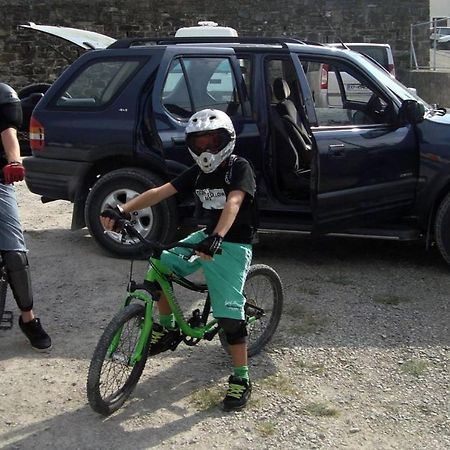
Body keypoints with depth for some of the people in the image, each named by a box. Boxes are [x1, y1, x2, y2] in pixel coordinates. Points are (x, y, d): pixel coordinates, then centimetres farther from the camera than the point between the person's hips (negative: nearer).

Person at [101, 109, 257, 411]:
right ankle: (167, 328, 11)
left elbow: (233, 202, -32)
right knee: (160, 266, -9)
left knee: (229, 312, -14)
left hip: (233, 245, -7)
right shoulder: (198, 172, 6)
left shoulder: (239, 167, -13)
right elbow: (160, 192, -6)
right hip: (206, 237, 7)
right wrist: (122, 209, -21)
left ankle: (241, 379, -1)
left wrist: (217, 238, -50)